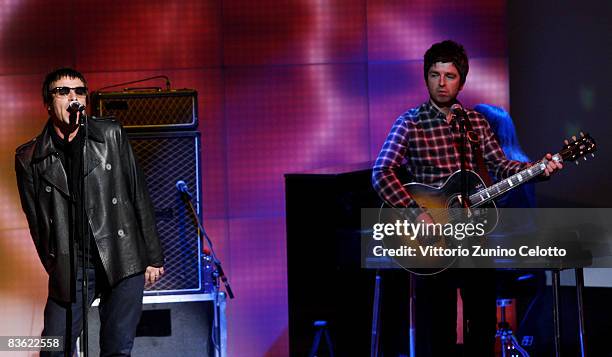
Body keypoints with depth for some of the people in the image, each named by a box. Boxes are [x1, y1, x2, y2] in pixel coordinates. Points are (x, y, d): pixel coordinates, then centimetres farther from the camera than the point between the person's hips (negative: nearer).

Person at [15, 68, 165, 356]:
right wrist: (57, 271, 5)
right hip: (70, 270, 0)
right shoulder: (29, 159, 3)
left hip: (123, 261, 0)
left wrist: (153, 257, 5)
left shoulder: (111, 135, 5)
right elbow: (37, 223, 7)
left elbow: (139, 195, 7)